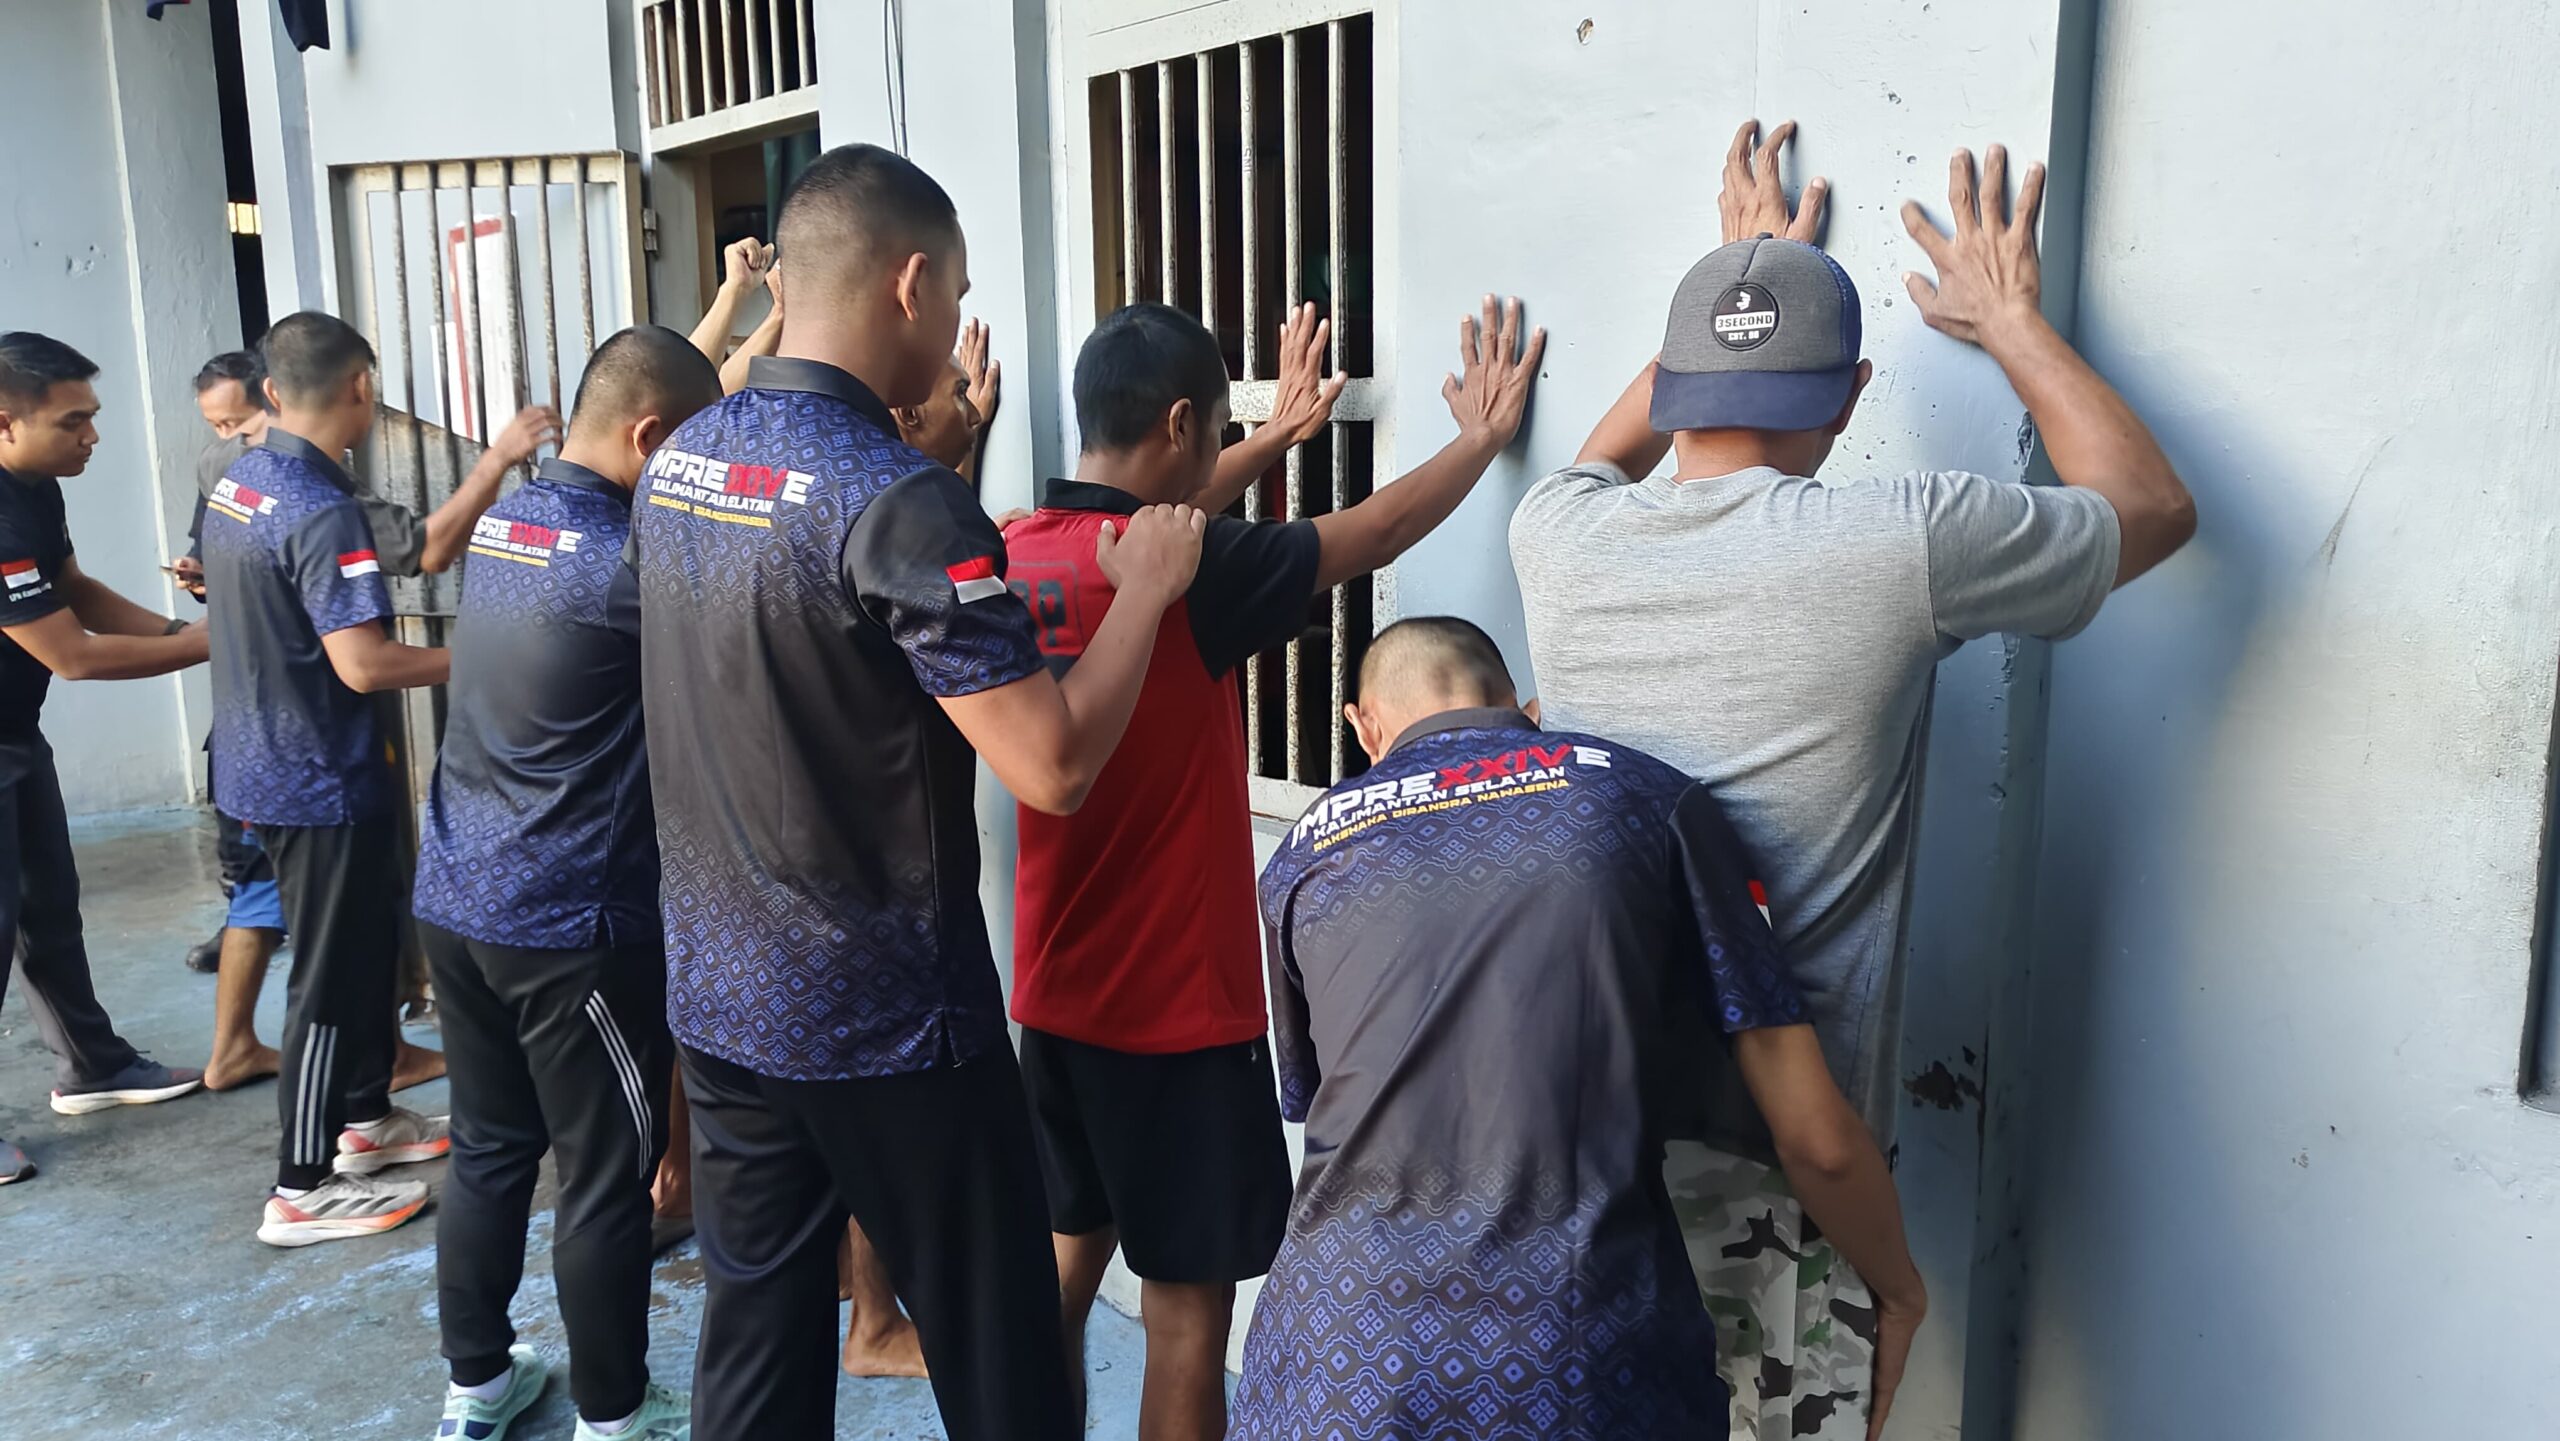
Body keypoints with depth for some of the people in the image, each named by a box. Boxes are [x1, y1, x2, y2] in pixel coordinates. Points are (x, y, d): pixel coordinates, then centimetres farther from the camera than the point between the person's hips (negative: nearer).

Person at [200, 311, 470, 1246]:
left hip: (263, 759, 9)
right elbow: (363, 665, -29)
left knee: (369, 945, 21)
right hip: (319, 777, -9)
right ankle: (303, 1191, 13)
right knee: (332, 977, 2)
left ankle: (365, 1117, 36)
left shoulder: (236, 484, 5)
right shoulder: (322, 512, -24)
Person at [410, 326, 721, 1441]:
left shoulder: (503, 521, 5)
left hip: (456, 900, 9)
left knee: (489, 1147, 20)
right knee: (609, 1176, 7)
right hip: (574, 926, -8)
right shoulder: (623, 562, -21)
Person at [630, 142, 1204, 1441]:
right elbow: (1053, 765, -24)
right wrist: (1145, 589, -10)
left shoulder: (675, 463, 3)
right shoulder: (899, 503, -22)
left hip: (717, 997, 8)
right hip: (890, 1027, -7)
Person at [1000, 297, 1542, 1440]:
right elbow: (1372, 535, -10)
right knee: (1189, 1303, 8)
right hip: (1179, 1006, -7)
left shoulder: (1013, 554, -2)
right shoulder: (1180, 568, -21)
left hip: (1053, 993, 8)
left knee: (1066, 1256, 22)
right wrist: (1485, 433, 7)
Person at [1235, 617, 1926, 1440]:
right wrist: (1900, 1289, 21)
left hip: (1347, 1360, 2)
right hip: (1584, 1362, -1)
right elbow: (1817, 1138, 1)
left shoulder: (1304, 854, 10)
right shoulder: (1645, 800, 3)